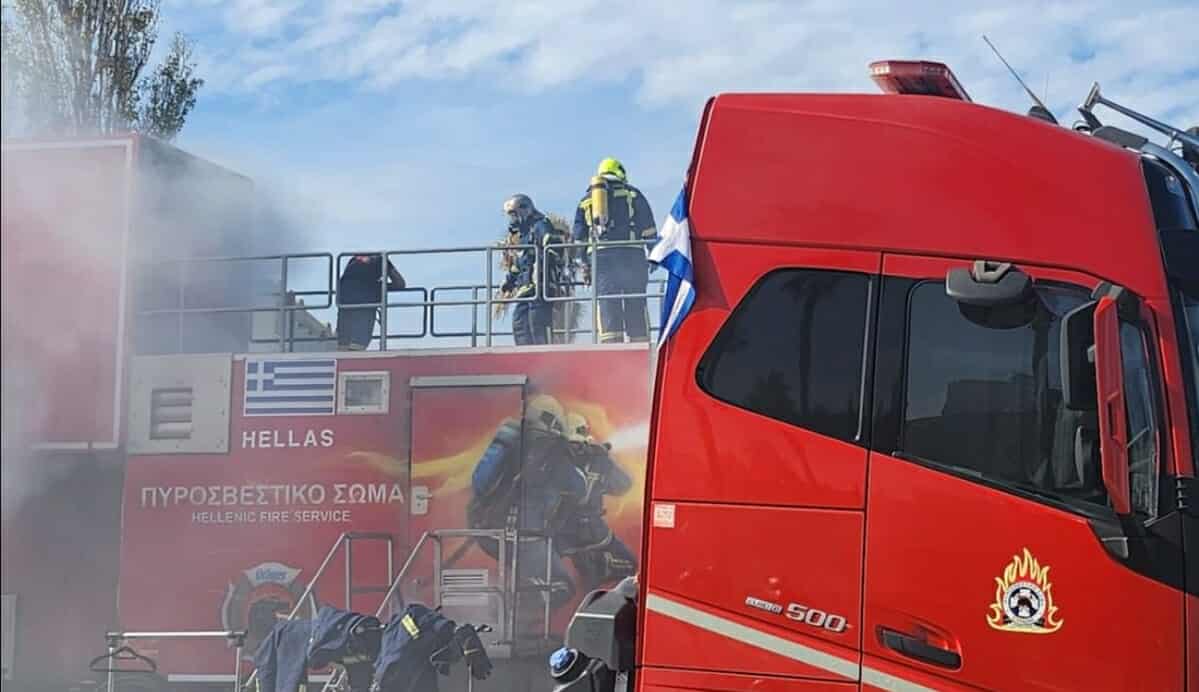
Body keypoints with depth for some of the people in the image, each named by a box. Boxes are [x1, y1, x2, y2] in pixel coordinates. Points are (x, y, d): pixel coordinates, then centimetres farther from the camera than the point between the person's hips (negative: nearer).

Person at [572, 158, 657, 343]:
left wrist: (584, 265, 21)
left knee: (606, 306, -3)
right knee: (636, 306, 2)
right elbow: (648, 229, 7)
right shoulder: (632, 194, 13)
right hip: (631, 256, -1)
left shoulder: (586, 198, 20)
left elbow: (579, 237, 18)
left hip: (599, 257, 1)